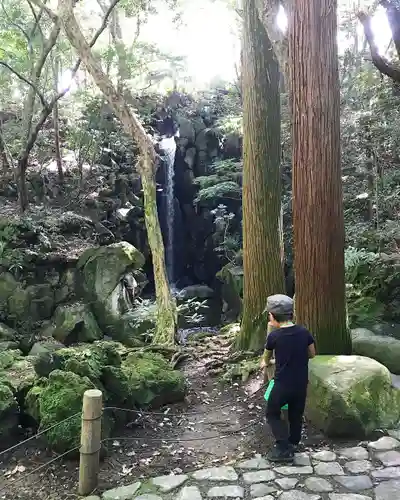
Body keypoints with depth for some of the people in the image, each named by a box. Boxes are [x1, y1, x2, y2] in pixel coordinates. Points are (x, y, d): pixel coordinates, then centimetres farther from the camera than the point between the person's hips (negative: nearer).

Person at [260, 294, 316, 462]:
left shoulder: (273, 336, -15)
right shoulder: (304, 332, -6)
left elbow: (266, 358, 5)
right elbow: (312, 354, 10)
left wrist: (265, 363, 28)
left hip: (283, 384, -4)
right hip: (301, 383, 4)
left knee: (272, 414, 14)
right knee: (296, 415, 21)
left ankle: (284, 449, 7)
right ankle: (293, 443, 34)